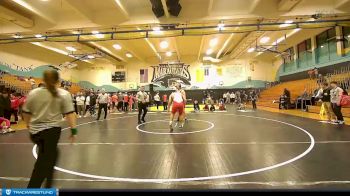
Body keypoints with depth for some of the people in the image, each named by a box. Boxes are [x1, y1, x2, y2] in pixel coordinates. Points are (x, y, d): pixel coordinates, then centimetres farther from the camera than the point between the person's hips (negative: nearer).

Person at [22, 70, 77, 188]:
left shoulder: (33, 93, 4)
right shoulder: (64, 94, -8)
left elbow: (26, 112, 11)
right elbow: (69, 113, -14)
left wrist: (29, 125, 26)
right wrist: (73, 130, -10)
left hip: (35, 130, 6)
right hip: (51, 130, -5)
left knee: (52, 153, 25)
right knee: (44, 162, 5)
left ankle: (48, 184, 36)